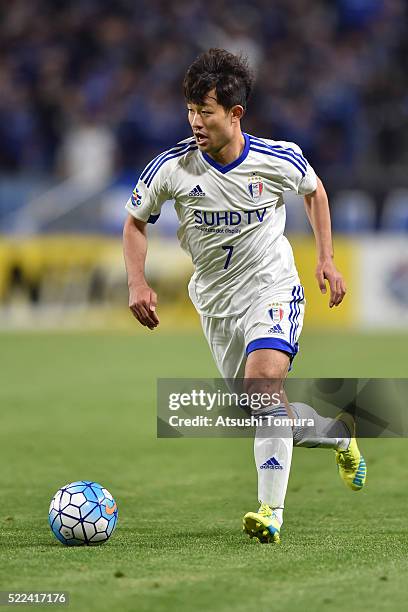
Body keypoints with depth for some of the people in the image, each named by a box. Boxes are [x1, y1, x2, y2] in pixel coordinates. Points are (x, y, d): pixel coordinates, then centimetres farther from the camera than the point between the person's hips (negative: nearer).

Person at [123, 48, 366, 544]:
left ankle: (270, 511, -26)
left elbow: (314, 190, 9)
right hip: (215, 302, 3)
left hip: (273, 287, -3)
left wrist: (326, 258, 2)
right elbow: (135, 222, 2)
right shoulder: (171, 168, -14)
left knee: (263, 380, -28)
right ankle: (338, 433, 41)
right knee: (267, 413, 9)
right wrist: (137, 284, -12)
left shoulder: (278, 160, -14)